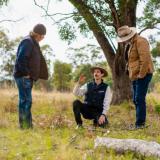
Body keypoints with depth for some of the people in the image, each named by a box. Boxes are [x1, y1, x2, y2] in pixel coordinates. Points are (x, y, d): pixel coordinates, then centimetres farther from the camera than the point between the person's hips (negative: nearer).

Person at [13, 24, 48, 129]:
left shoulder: (33, 42, 18)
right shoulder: (27, 42, -13)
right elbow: (21, 59, -22)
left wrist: (33, 75, 14)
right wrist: (26, 73, -17)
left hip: (28, 77, 10)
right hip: (23, 76, -10)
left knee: (25, 101, 11)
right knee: (26, 101, -8)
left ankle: (27, 125, 17)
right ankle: (25, 125, -5)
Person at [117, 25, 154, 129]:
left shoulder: (140, 41, -13)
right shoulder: (130, 44, 18)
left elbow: (145, 59, -22)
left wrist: (141, 75, -19)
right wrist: (131, 73, 16)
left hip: (142, 75, -10)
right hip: (135, 76, 10)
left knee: (139, 99, -10)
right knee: (136, 100, 10)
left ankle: (140, 123, -6)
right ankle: (140, 122, 17)